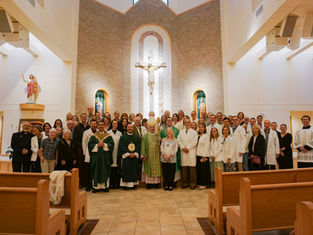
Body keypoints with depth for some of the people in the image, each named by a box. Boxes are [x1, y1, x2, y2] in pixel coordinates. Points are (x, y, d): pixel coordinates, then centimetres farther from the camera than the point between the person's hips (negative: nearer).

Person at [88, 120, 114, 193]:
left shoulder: (108, 136, 6)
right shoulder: (93, 136, 9)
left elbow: (112, 144, -3)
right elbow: (90, 145, 1)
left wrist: (104, 145, -16)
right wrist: (97, 145, -14)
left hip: (105, 157, 0)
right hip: (96, 156, 1)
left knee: (105, 171, 2)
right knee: (96, 171, 2)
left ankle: (105, 186, 12)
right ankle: (96, 186, 10)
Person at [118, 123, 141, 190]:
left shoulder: (136, 137, 11)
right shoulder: (123, 137, 4)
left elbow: (138, 147, 4)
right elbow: (122, 147, -5)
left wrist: (134, 154, -11)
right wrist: (128, 154, -14)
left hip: (134, 157, 3)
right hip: (125, 157, -2)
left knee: (134, 171, 4)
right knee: (126, 171, -1)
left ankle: (133, 184, 12)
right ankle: (125, 184, 7)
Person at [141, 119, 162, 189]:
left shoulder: (157, 135, 8)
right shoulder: (145, 136, 3)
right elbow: (143, 146, -3)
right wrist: (143, 155, -11)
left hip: (156, 156, 2)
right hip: (148, 156, -1)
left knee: (156, 168, 2)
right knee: (149, 169, 1)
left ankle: (156, 183, 10)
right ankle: (148, 183, 9)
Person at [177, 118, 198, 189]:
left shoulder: (194, 132, 8)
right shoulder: (181, 132, 16)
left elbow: (195, 142, -2)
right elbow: (178, 140, 7)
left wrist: (188, 147, -10)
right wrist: (182, 147, -8)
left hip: (191, 151, -2)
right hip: (183, 151, 2)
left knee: (192, 167, -4)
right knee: (184, 167, 2)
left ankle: (192, 183, 5)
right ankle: (185, 182, 12)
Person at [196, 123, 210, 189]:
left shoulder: (206, 136, -5)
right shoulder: (197, 136, 12)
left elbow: (206, 147, -10)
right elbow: (196, 145, 13)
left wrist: (204, 157, -14)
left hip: (204, 156, -5)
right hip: (198, 155, 5)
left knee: (204, 170, 0)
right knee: (198, 170, 8)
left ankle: (204, 184, 10)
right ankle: (199, 183, 20)